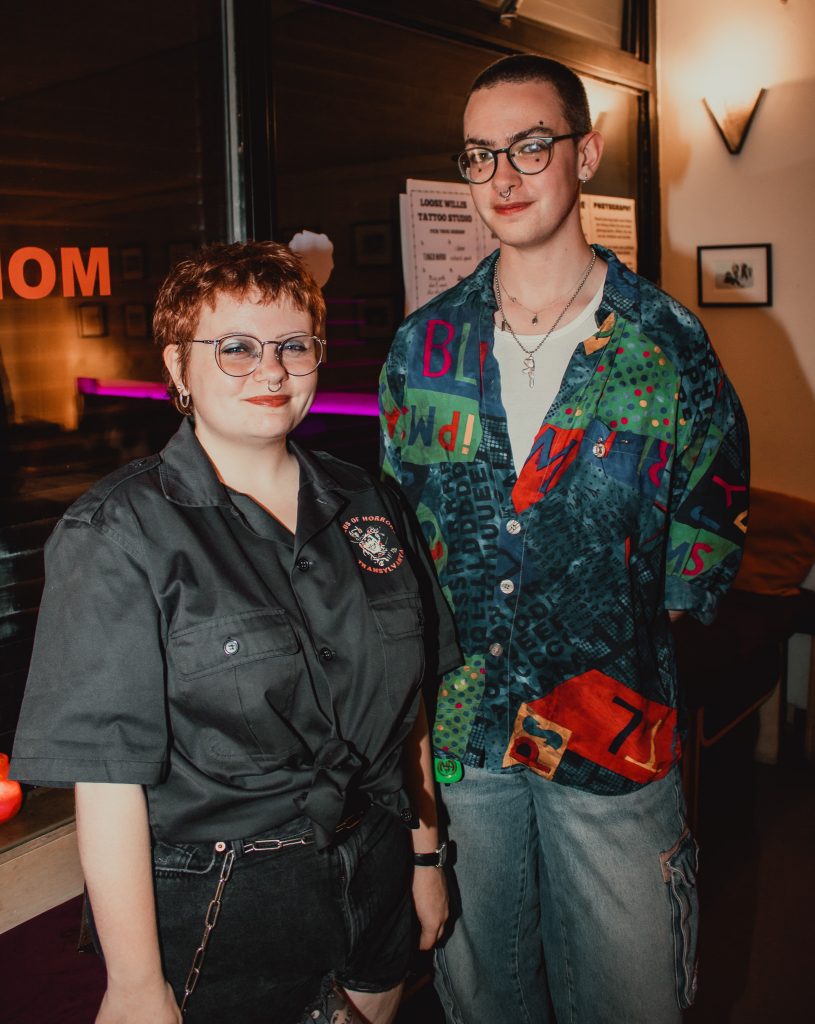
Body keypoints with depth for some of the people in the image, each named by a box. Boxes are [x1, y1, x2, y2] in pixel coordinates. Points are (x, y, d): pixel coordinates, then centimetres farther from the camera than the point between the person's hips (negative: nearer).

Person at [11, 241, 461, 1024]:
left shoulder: (368, 504, 2)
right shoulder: (118, 533, -15)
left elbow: (408, 699, 9)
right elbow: (108, 773, -17)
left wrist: (426, 854, 11)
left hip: (376, 885, 6)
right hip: (215, 913, -5)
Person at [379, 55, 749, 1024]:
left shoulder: (668, 345, -5)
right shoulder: (423, 345, 2)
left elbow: (710, 532, 3)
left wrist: (627, 636, -4)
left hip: (615, 735, -2)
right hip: (457, 730, 2)